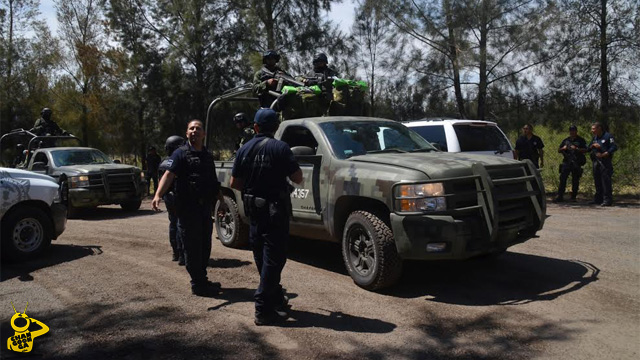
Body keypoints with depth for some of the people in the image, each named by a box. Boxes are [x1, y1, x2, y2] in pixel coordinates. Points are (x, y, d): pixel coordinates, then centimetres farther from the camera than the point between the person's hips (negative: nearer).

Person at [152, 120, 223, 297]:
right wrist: (158, 195, -33)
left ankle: (202, 280, 29)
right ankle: (198, 284, 8)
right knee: (192, 247, -1)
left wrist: (222, 202, 26)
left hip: (205, 207, 7)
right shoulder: (181, 153, -5)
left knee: (205, 246, 15)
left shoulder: (208, 155, 16)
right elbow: (169, 175, -18)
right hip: (187, 208, -7)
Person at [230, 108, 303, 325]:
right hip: (275, 209, -6)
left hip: (254, 210, 6)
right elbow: (297, 178, -12)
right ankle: (263, 310, -2)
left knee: (262, 257, 18)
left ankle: (275, 297, 34)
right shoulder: (280, 148, -12)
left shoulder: (244, 150, 3)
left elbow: (234, 183, 7)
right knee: (273, 258, -1)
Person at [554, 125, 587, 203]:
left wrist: (576, 149, -19)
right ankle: (560, 196, -4)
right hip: (566, 162, 2)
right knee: (562, 179, -4)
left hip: (576, 163, -2)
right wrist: (563, 148, -4)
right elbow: (559, 150, 18)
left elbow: (585, 150, -5)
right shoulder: (566, 140, 17)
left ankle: (573, 197, 11)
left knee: (575, 180, 2)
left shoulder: (581, 140, 6)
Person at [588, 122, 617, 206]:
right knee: (597, 180, 11)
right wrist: (593, 145, -3)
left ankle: (607, 199, -7)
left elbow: (614, 147, -13)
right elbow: (589, 148, 18)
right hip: (596, 161, 8)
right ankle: (598, 199, 20)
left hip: (605, 161, -8)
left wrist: (604, 154, -20)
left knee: (606, 180, -9)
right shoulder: (594, 138, 17)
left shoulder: (607, 136, -7)